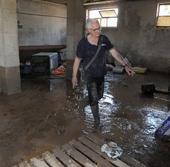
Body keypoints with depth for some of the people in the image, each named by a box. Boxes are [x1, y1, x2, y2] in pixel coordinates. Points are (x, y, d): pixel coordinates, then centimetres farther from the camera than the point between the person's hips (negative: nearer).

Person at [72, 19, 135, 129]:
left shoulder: (104, 39, -9)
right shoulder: (83, 43, -18)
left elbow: (114, 53, -9)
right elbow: (77, 60, -9)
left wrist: (125, 65, -20)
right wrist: (74, 76, -4)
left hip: (101, 73, 5)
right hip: (90, 74, -4)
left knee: (99, 96, 20)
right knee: (94, 98, -6)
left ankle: (92, 101, 55)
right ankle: (97, 119, 17)